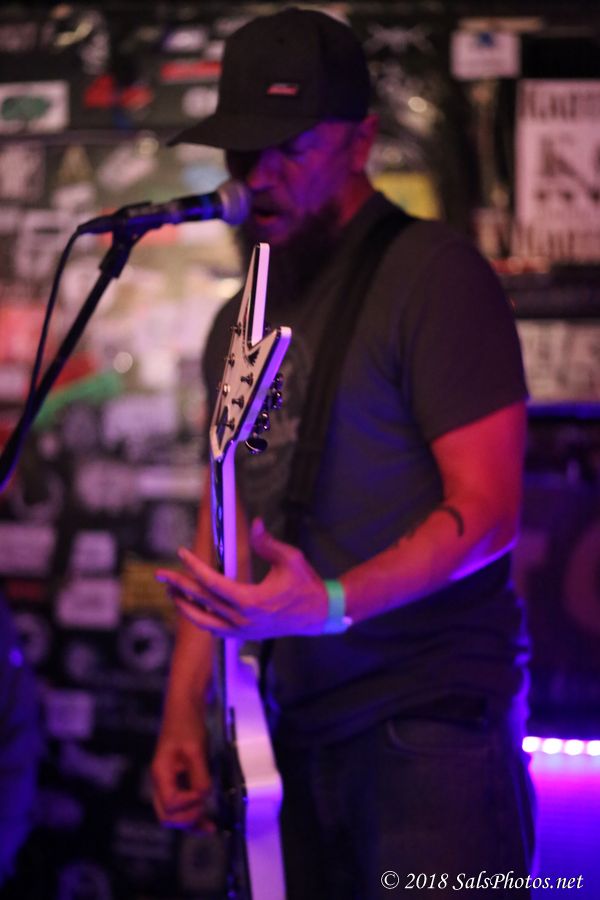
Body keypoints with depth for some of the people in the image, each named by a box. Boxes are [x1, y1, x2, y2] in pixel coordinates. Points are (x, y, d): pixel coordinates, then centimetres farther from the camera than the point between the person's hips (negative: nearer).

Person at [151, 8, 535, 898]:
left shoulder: (433, 275, -8)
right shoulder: (240, 320, 16)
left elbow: (487, 511, -15)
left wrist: (330, 604, -28)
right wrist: (182, 711, 11)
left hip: (430, 720, -7)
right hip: (303, 729, 7)